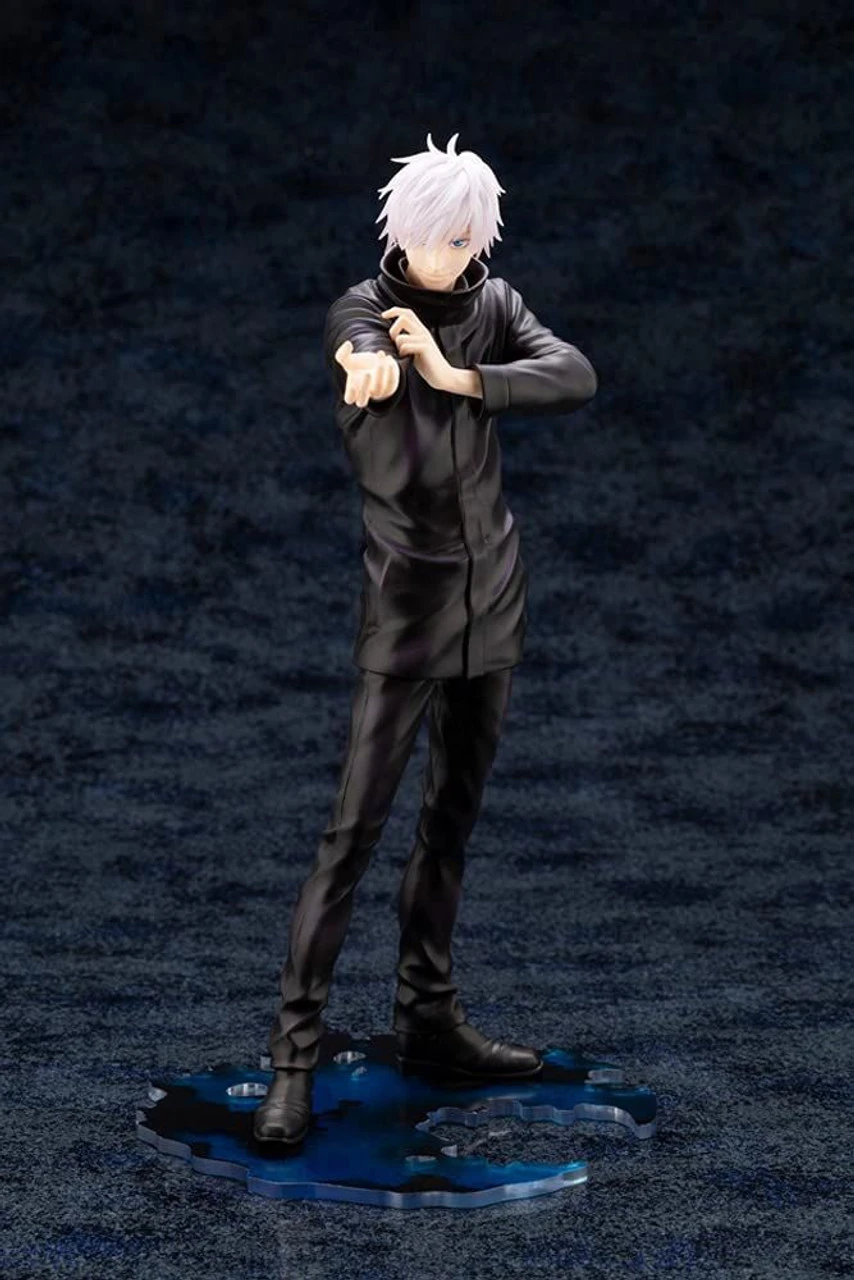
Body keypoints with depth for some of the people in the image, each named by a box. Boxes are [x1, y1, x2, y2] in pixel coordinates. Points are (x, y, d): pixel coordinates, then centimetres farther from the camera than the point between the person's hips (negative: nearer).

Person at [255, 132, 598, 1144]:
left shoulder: (492, 306, 2)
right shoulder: (362, 312, -10)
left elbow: (575, 377, -14)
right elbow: (357, 342, -36)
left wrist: (459, 376, -29)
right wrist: (370, 362, -60)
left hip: (492, 597, 5)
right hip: (406, 604, -5)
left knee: (453, 817, 13)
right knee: (354, 827, -8)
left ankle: (428, 1020, 25)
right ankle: (294, 1051, -5)